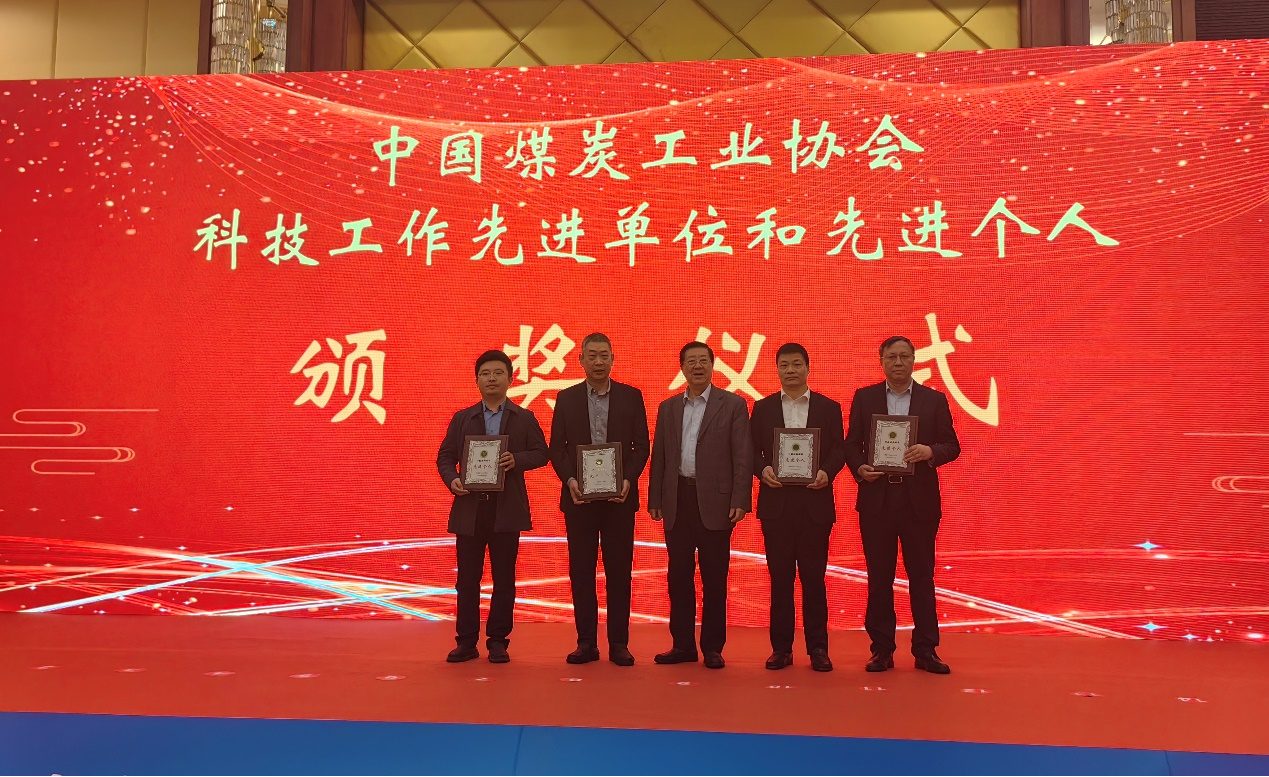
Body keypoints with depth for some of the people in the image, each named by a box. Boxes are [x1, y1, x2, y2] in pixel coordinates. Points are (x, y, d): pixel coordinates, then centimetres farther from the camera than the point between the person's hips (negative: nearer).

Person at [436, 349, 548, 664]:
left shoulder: (524, 418, 8)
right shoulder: (462, 419, 11)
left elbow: (541, 453, 4)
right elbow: (445, 457, 9)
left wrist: (517, 460, -15)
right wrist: (452, 480, -10)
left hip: (507, 509, -1)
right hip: (469, 508, 1)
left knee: (504, 578, 3)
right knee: (467, 578, 4)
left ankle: (497, 641, 12)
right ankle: (466, 641, 12)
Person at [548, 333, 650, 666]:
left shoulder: (631, 396, 4)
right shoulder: (566, 398, 6)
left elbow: (641, 445, 3)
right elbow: (556, 447, 5)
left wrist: (628, 480, -12)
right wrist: (569, 480, -11)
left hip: (619, 496, -1)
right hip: (579, 496, 1)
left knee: (619, 570, 3)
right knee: (581, 571, 4)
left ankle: (618, 643, 11)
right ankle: (586, 642, 13)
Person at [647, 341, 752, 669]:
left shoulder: (733, 405, 1)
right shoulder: (668, 407, 13)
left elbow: (743, 457, -4)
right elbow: (659, 456, 12)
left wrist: (740, 501, -11)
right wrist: (654, 500, 7)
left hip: (714, 501, -4)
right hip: (677, 501, 4)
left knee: (714, 579, 2)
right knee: (679, 577, 8)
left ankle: (713, 648, 12)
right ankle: (682, 645, 18)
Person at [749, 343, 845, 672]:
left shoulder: (829, 408, 7)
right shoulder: (762, 408, 9)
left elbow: (839, 450, 3)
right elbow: (752, 451, 6)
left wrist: (827, 472, -16)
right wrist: (763, 470, -13)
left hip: (814, 502, -1)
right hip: (776, 502, 1)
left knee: (814, 576, 3)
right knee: (780, 577, 5)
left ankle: (818, 648, 11)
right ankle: (781, 647, 11)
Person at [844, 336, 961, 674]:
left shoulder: (934, 400, 6)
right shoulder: (864, 398, 7)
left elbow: (952, 446, 4)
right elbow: (852, 444, 6)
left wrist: (931, 451, -17)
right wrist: (859, 468, -13)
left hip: (919, 500, 0)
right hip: (876, 498, 1)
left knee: (922, 575, 4)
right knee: (879, 577, 5)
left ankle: (926, 650, 12)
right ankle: (882, 649, 13)